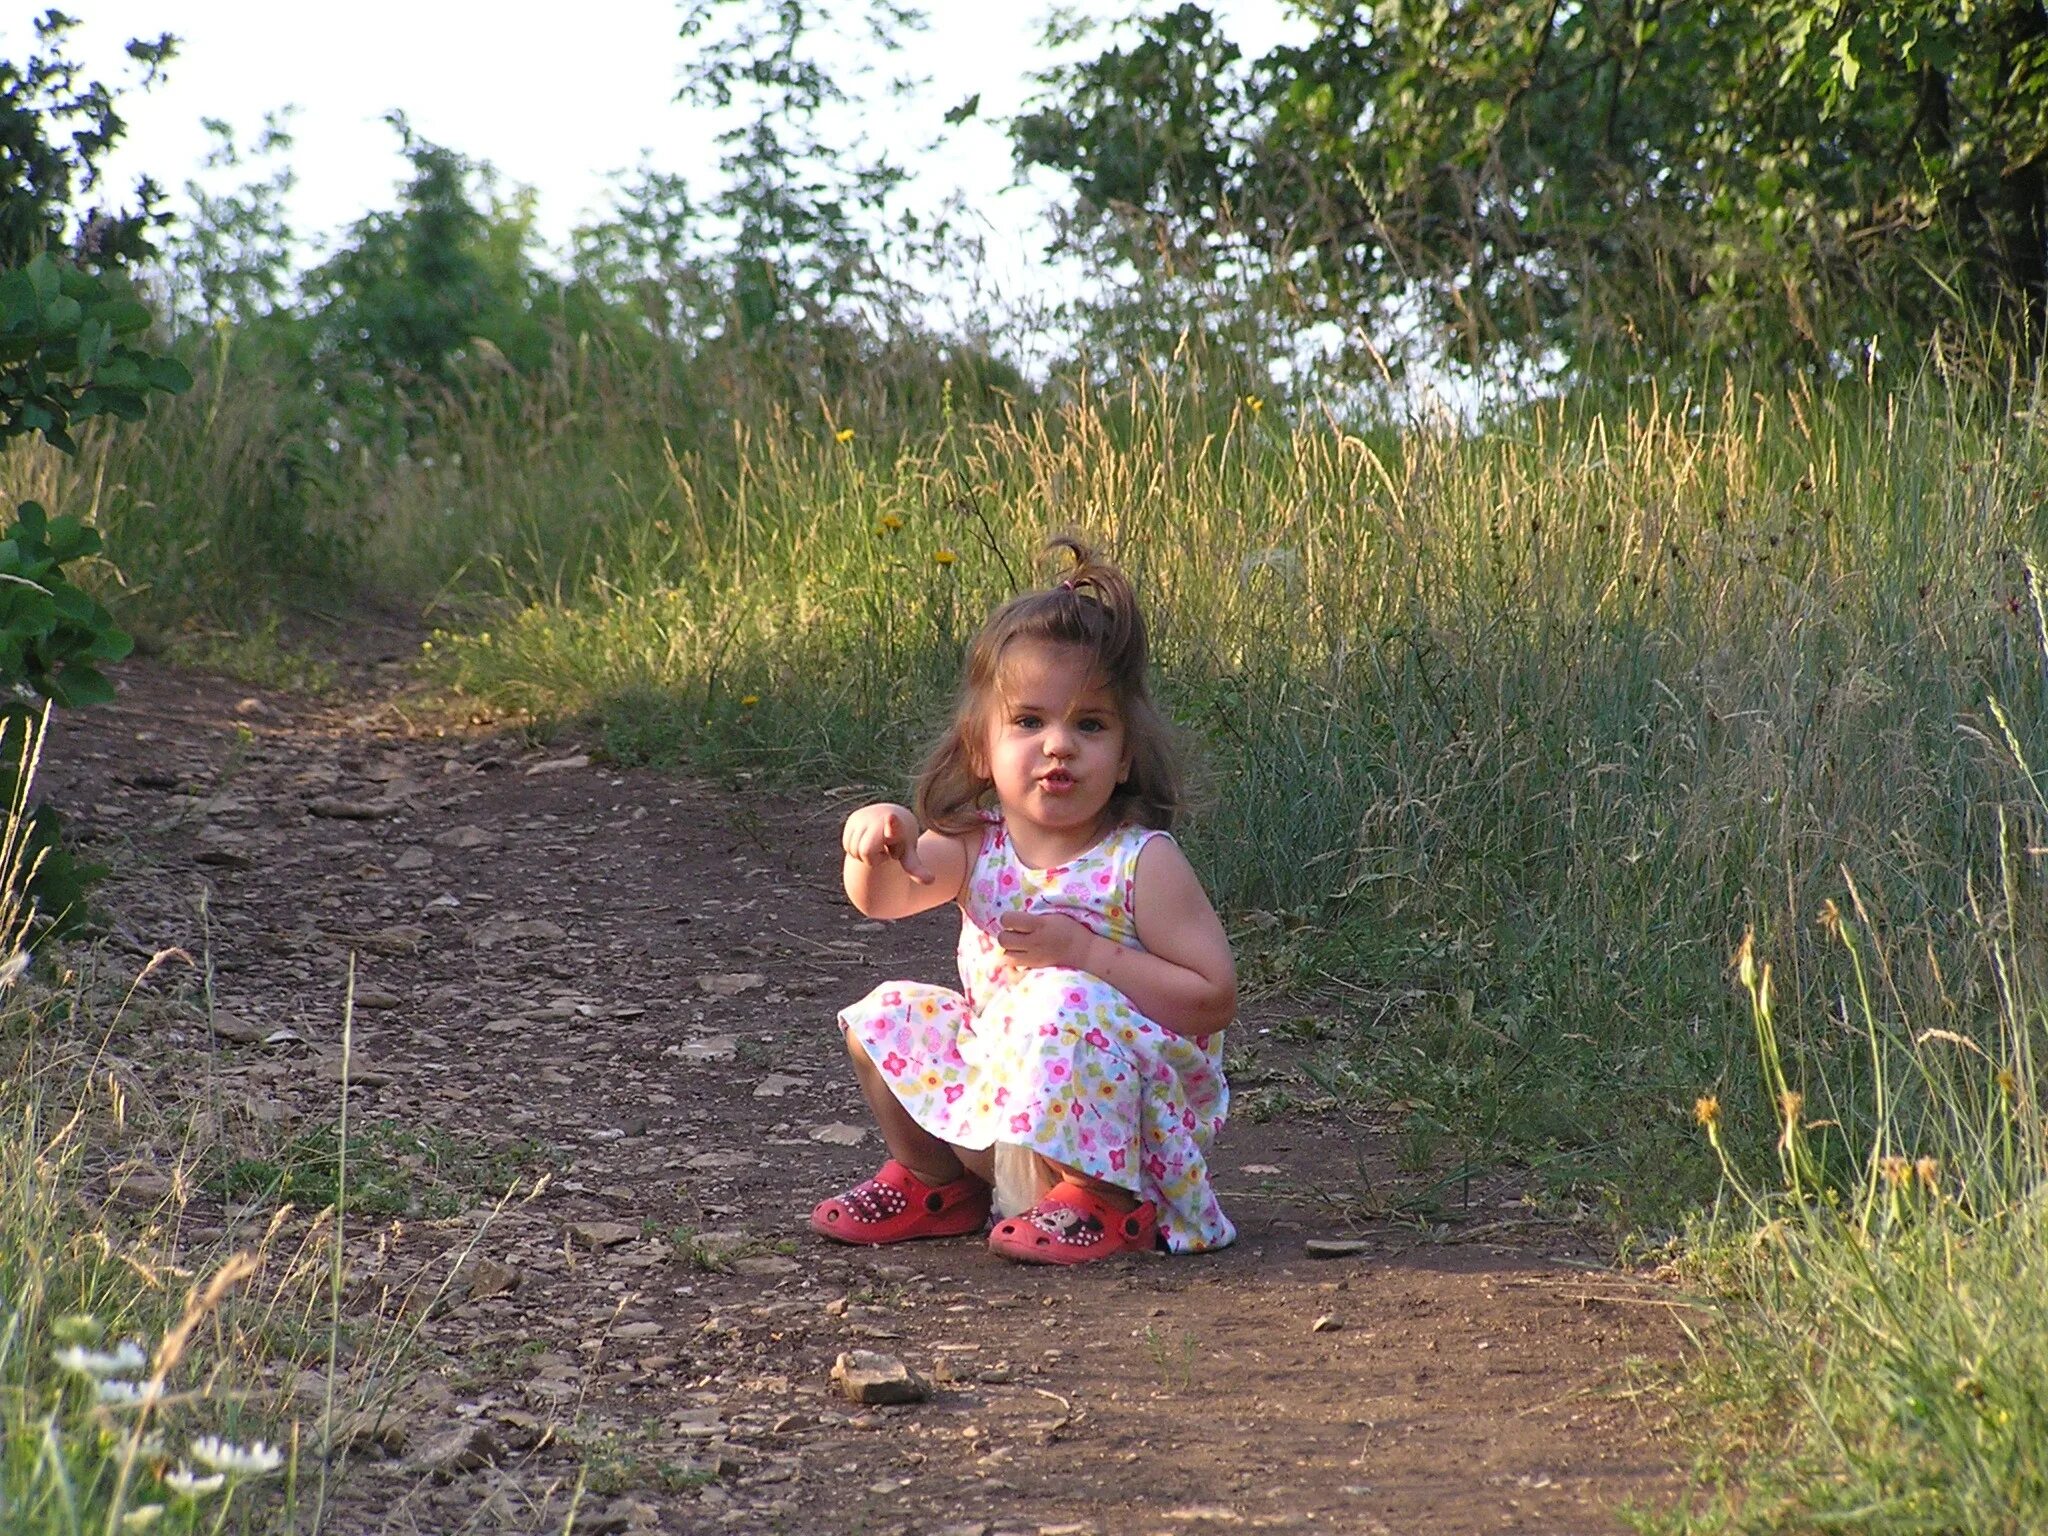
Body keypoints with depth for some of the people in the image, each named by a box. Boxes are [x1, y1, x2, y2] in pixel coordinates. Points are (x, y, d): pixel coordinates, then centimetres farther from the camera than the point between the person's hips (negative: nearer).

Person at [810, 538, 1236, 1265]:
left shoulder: (1142, 863, -15)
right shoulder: (976, 847, 0)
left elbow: (1214, 998, -19)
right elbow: (885, 896, -14)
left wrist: (1082, 951, -25)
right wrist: (879, 843, -37)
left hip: (1126, 1115, -6)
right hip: (996, 1081, 6)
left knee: (1063, 1004, -31)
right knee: (890, 1013, 1)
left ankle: (1105, 1203, -16)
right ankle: (937, 1185, 21)